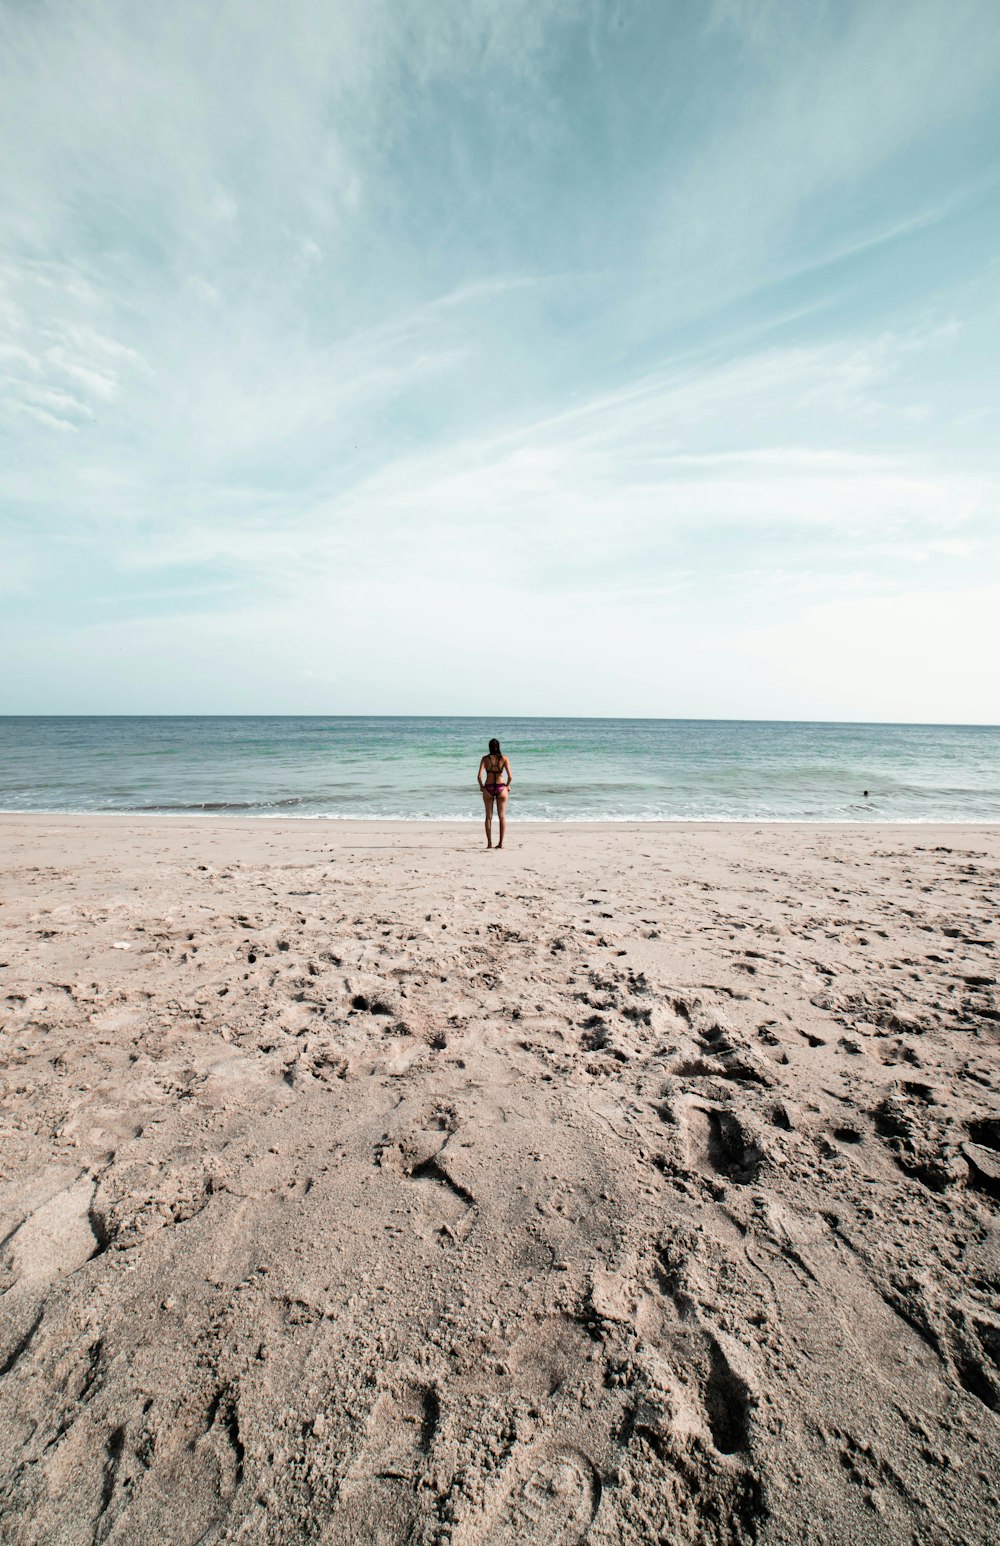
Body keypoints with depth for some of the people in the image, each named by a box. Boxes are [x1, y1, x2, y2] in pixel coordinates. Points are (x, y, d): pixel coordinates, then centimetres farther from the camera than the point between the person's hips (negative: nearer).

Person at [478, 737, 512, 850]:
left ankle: (489, 843, 9)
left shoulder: (485, 758, -1)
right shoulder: (504, 758, -1)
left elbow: (480, 776, -9)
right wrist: (508, 786, 11)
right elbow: (510, 777, -7)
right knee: (502, 817, 9)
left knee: (489, 817, 10)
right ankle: (501, 843, 8)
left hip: (488, 788, 0)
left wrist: (481, 786, 8)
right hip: (501, 788, 0)